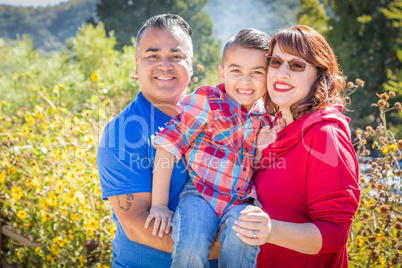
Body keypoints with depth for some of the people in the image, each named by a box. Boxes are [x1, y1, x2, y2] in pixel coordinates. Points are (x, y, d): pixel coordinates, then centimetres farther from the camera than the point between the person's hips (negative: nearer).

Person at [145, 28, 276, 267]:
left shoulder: (267, 116, 7)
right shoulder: (207, 102, -8)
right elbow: (168, 147, -9)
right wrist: (159, 205, -9)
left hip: (241, 201, 3)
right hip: (201, 195, -3)